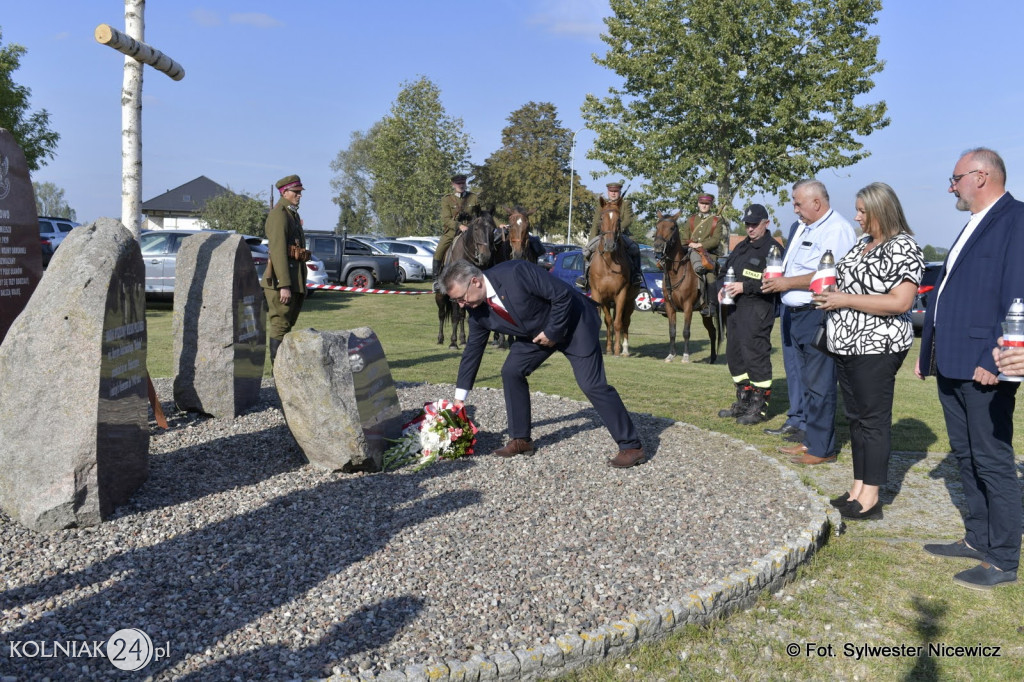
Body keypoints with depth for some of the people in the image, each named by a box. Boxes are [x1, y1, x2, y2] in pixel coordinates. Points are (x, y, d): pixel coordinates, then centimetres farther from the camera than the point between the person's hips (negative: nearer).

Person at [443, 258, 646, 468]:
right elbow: (473, 349, 3)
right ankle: (521, 440, 10)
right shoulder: (478, 312, -8)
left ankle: (632, 446, -4)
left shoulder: (515, 273, -32)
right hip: (536, 333, 7)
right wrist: (460, 397, 8)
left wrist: (553, 332, -21)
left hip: (573, 323, -7)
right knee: (511, 372, -4)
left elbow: (563, 295, -28)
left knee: (592, 385, -13)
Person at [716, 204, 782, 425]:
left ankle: (759, 406, 4)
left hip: (757, 310, -9)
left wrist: (745, 287, -20)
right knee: (735, 355, 13)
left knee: (756, 356, -6)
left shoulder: (773, 249, -8)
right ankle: (743, 401, 26)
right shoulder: (742, 246, 19)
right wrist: (723, 287, 7)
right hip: (735, 308, 9)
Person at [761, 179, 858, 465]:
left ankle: (822, 448, 4)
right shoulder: (804, 228, 19)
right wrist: (778, 279, 9)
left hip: (818, 316, -10)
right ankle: (811, 440, 23)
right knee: (806, 382, 14)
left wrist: (787, 283, -17)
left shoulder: (837, 229, -12)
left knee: (819, 385, -4)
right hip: (797, 314, 10)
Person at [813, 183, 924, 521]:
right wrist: (831, 292, 6)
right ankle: (858, 488, 22)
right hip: (846, 345, 9)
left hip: (876, 348, -9)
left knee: (873, 419, -3)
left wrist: (845, 300, -19)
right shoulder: (863, 242, 14)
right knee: (855, 417, 13)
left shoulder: (903, 248, -12)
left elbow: (899, 302, -21)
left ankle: (870, 498, 4)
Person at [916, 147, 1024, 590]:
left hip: (984, 369, -9)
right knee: (966, 456, 17)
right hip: (952, 366, 10)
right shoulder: (973, 226, 18)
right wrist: (929, 352, 18)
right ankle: (978, 539, 30)